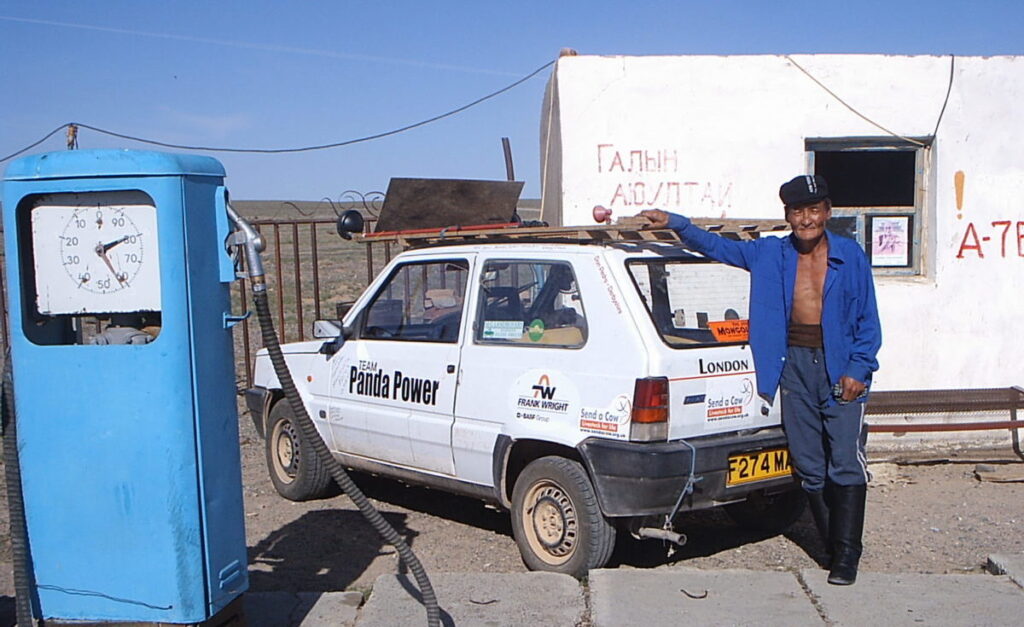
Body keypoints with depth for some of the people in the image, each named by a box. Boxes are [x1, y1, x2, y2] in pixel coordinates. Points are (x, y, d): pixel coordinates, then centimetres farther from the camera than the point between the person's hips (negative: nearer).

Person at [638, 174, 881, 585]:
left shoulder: (851, 257, 2)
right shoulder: (768, 254, 9)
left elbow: (868, 321, 3)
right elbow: (716, 246, 19)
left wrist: (857, 370, -7)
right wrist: (674, 224, 8)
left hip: (840, 369, -3)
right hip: (794, 365, 3)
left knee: (846, 466, -7)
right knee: (808, 467, 7)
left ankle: (846, 555, 2)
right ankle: (834, 544, 21)